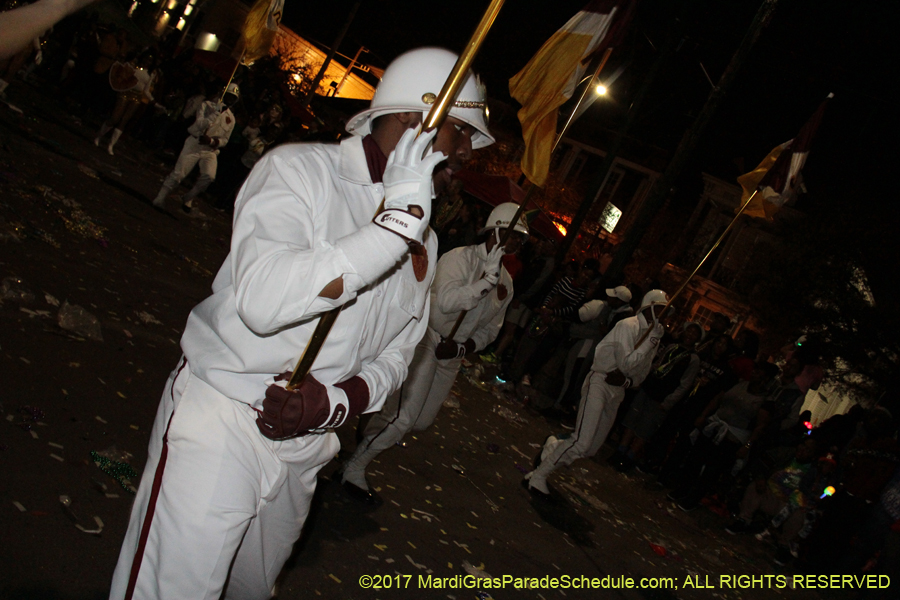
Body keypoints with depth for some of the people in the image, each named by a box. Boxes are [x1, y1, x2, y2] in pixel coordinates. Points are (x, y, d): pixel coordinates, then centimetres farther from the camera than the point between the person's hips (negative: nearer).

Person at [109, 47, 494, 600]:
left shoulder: (424, 242, 7)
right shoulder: (300, 170, -13)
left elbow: (394, 356, 10)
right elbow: (263, 300, -30)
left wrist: (334, 402, -12)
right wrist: (398, 220, -28)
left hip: (304, 447, 7)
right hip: (220, 428, -6)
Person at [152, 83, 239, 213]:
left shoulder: (231, 118, 10)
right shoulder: (207, 105, 0)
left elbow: (224, 140, 8)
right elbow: (200, 125, -14)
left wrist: (211, 141, -13)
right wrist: (217, 112, -26)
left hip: (210, 150, 3)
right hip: (194, 144, -3)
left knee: (209, 176, -20)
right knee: (178, 173, -7)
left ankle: (188, 199, 0)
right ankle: (160, 198, 9)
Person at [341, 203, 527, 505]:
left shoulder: (506, 284, 7)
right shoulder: (460, 258, -14)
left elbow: (490, 329, 13)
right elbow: (447, 300, -29)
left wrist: (462, 347, -5)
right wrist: (487, 281, -33)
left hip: (451, 355, 8)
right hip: (426, 340, -8)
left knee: (422, 420, 15)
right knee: (404, 416, -15)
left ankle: (377, 426, 44)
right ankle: (354, 470, 2)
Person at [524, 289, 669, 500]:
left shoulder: (654, 334, 11)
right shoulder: (628, 326, -11)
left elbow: (640, 376, 13)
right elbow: (626, 364, -21)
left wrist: (626, 380, -8)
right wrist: (652, 340, -21)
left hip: (617, 391, 8)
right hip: (600, 384, -8)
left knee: (592, 448, 9)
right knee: (582, 443, -18)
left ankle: (553, 446, 34)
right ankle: (538, 477, -8)